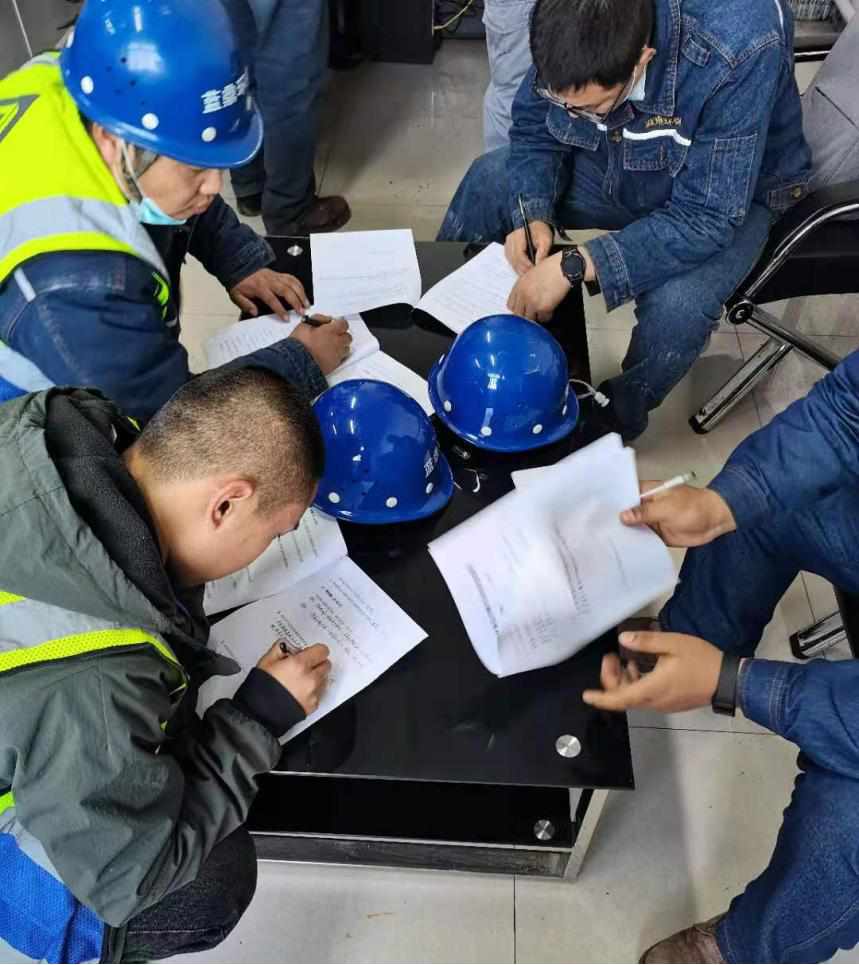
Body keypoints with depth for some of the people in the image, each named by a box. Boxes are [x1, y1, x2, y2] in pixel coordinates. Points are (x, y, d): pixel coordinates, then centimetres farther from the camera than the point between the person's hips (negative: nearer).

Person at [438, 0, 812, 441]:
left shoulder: (740, 49, -38)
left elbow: (706, 216, -35)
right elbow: (532, 129, -7)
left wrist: (575, 266, -42)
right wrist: (533, 215, -26)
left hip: (728, 196, -5)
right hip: (618, 165, 5)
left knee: (677, 305, -34)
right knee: (488, 179, -8)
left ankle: (612, 423, -2)